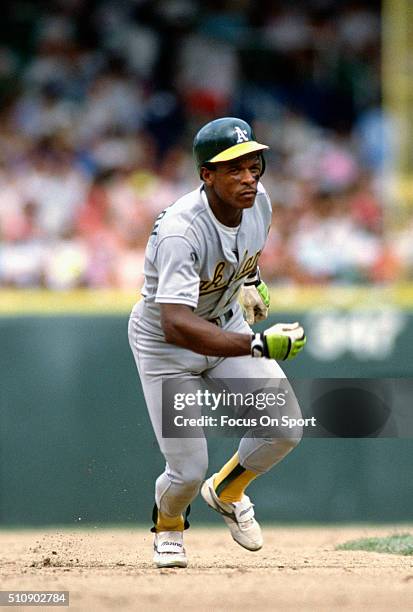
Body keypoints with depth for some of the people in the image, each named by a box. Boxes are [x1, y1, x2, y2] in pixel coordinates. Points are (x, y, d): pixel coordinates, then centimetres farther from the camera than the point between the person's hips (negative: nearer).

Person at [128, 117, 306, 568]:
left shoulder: (258, 202, -14)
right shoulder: (180, 231, -36)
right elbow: (176, 326, -47)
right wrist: (258, 345, -53)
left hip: (228, 324, 6)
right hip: (165, 345, -6)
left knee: (286, 428, -10)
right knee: (188, 471, -7)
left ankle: (226, 492, 22)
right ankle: (167, 523, 32)